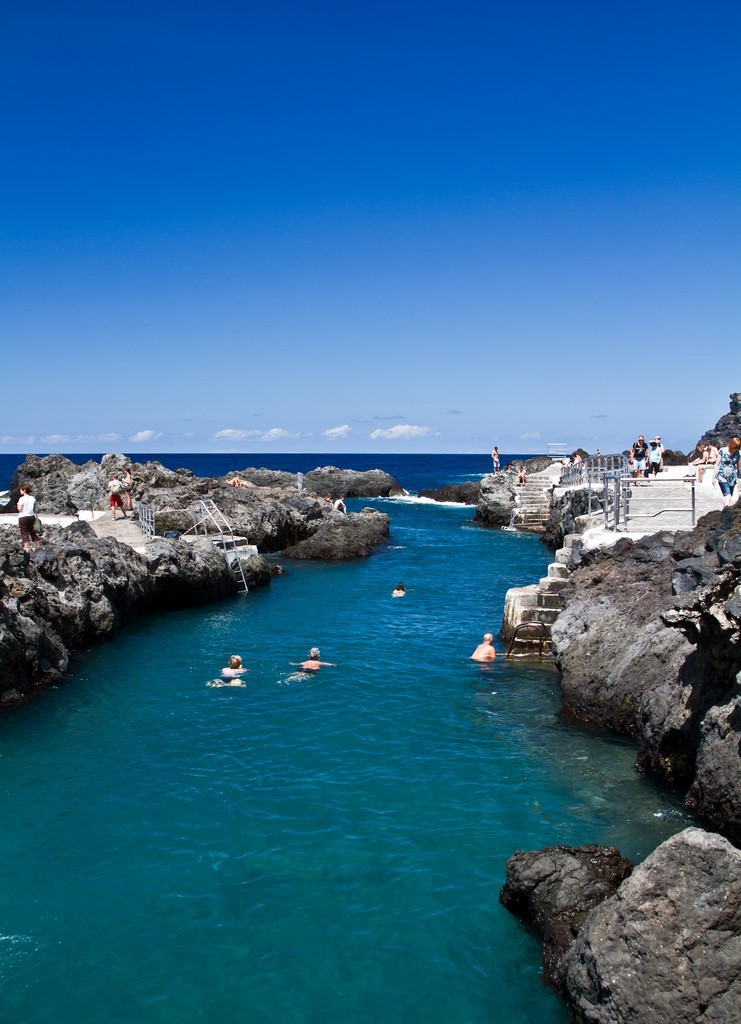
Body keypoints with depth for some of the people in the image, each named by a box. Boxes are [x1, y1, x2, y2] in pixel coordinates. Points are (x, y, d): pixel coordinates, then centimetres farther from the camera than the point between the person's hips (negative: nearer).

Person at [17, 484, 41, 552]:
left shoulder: (22, 499, -12)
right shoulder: (33, 498, 5)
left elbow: (20, 509, -12)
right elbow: (34, 509, 9)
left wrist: (18, 505, 6)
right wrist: (35, 517, 17)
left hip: (23, 517, -6)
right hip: (31, 517, 6)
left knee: (24, 533, -1)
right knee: (33, 532, 16)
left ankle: (26, 547, -7)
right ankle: (38, 546, 20)